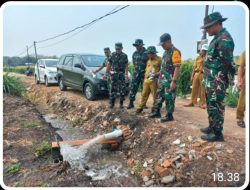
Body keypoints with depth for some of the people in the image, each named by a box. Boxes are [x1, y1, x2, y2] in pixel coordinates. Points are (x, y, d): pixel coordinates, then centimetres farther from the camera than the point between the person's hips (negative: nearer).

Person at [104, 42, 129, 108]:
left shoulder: (124, 56, 1)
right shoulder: (112, 55, 4)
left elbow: (126, 66, 0)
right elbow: (109, 64, 7)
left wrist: (126, 74, -9)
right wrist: (106, 73, 2)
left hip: (122, 74, 0)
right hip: (114, 74, 1)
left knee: (122, 89, 0)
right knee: (113, 89, 2)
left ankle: (121, 103, 12)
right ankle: (111, 103, 12)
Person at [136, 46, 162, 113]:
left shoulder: (159, 59, -5)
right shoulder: (149, 60, 18)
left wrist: (156, 74, -21)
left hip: (154, 81, -7)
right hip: (146, 80, 7)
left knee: (155, 96, 2)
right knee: (144, 94, 10)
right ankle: (140, 107, 18)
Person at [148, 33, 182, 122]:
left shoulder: (175, 52, -14)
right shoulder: (165, 52, 15)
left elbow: (177, 67, -20)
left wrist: (173, 81, -25)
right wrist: (159, 78, 21)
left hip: (170, 80, -9)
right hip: (163, 79, 9)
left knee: (169, 98, -1)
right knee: (159, 95, 15)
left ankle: (169, 115, 11)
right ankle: (156, 112, 27)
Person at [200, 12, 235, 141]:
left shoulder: (225, 39, -14)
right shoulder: (217, 38, 18)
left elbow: (225, 64, -20)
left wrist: (218, 84, -21)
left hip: (216, 82, -10)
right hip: (210, 81, 10)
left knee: (216, 106, -3)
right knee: (211, 105, 17)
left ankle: (217, 133, 8)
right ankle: (212, 127, 31)